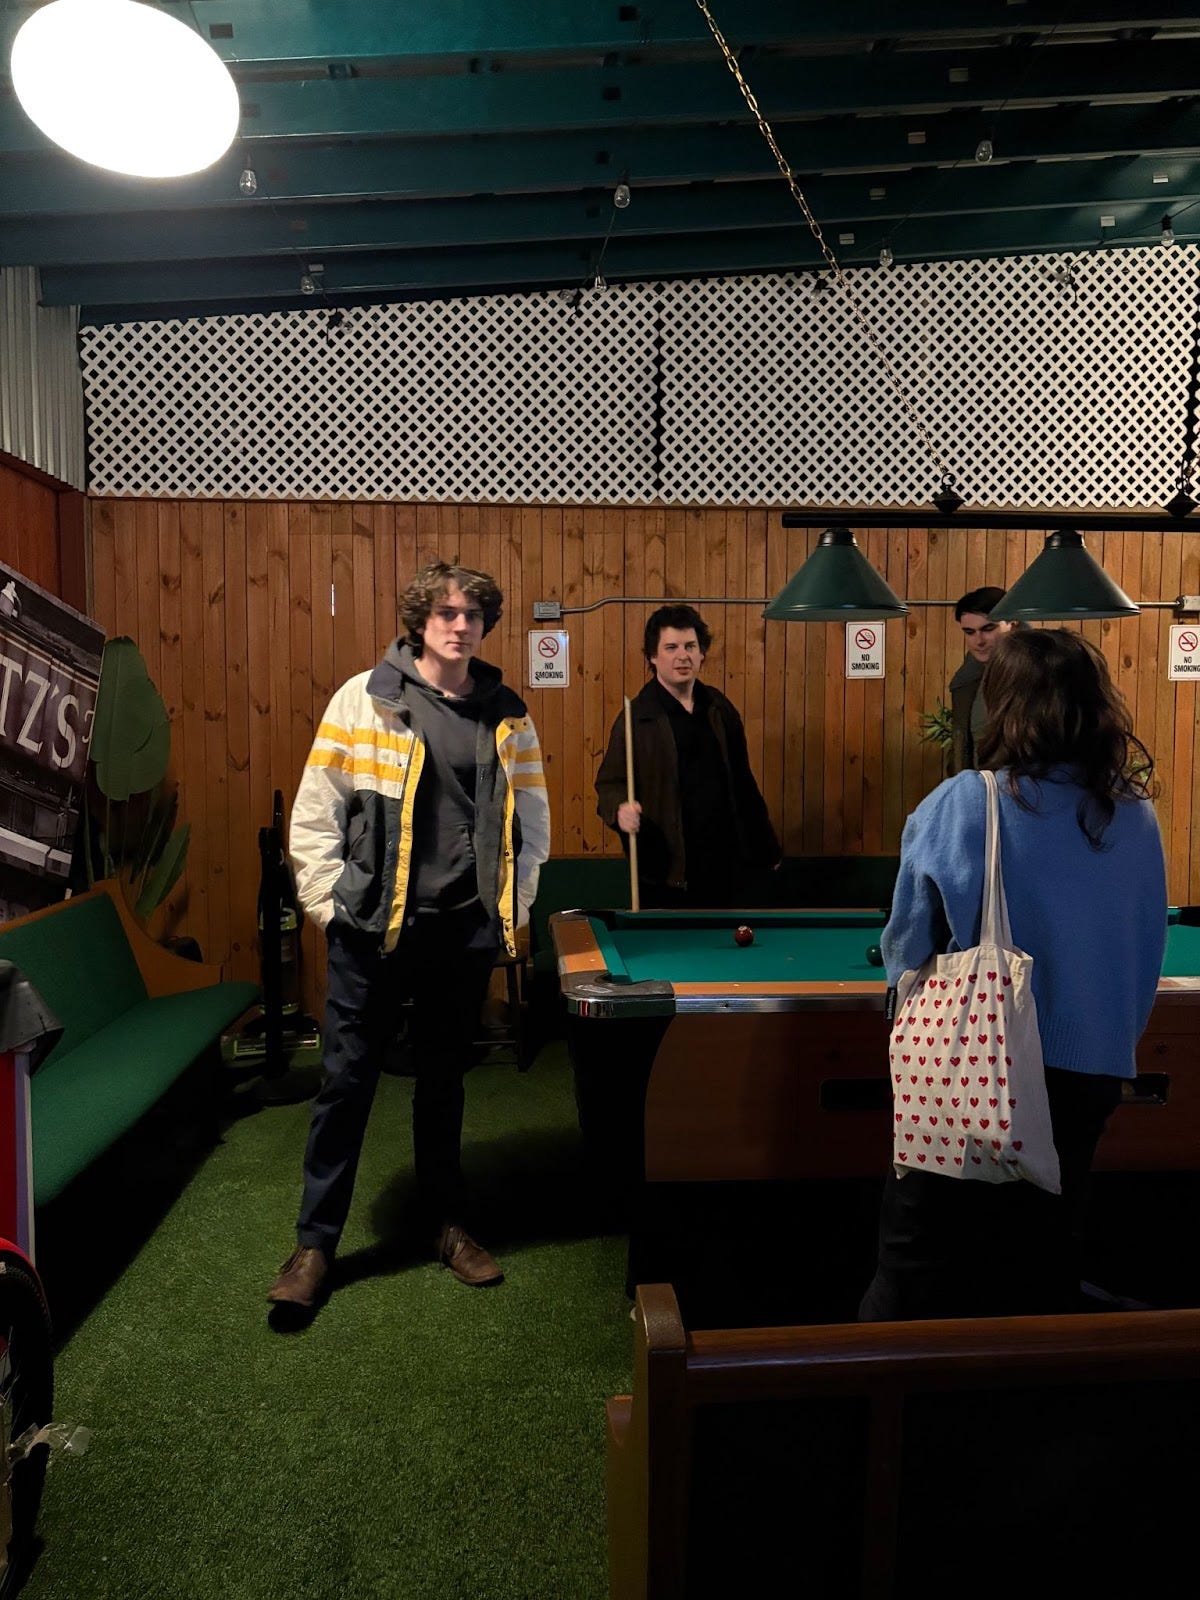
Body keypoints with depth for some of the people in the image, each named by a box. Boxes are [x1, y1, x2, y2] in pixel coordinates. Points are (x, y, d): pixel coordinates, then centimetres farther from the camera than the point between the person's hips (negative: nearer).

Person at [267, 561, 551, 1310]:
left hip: (465, 932, 3)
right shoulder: (365, 698, -4)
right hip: (373, 927, -2)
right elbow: (316, 811, -2)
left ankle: (447, 1223, 33)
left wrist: (513, 908, 6)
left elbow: (532, 822, 11)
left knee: (445, 1079, 15)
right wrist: (330, 902, -6)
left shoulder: (508, 715, 5)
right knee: (348, 1079, 5)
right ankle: (316, 1241, 22)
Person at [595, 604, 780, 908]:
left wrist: (765, 847, 16)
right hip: (667, 872, -4)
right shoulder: (637, 717, -6)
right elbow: (610, 783, -4)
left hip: (726, 863, 5)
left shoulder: (718, 708, 9)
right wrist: (621, 809, -27)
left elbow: (741, 780, 15)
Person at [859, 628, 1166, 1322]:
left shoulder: (959, 807, -15)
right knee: (1046, 1264, 20)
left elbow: (906, 951, -7)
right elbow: (1148, 954, 8)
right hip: (1090, 1076, 4)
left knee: (918, 1267, 10)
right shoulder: (1138, 816, -2)